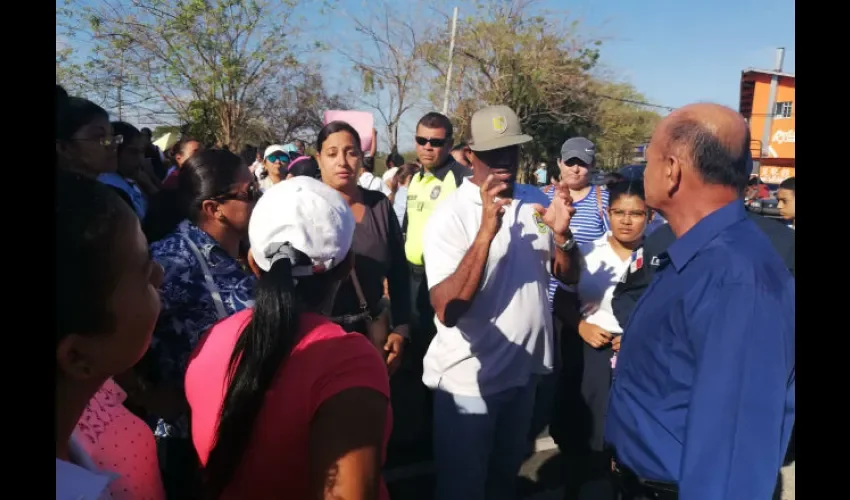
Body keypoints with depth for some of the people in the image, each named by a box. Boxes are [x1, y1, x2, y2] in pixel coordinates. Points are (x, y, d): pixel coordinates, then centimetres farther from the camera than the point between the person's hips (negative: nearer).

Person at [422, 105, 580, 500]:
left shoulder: (535, 201, 1)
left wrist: (561, 234, -15)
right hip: (468, 377, -5)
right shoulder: (450, 215, -18)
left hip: (524, 369, 5)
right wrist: (487, 231, -37)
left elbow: (566, 275, 6)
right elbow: (447, 310, -27)